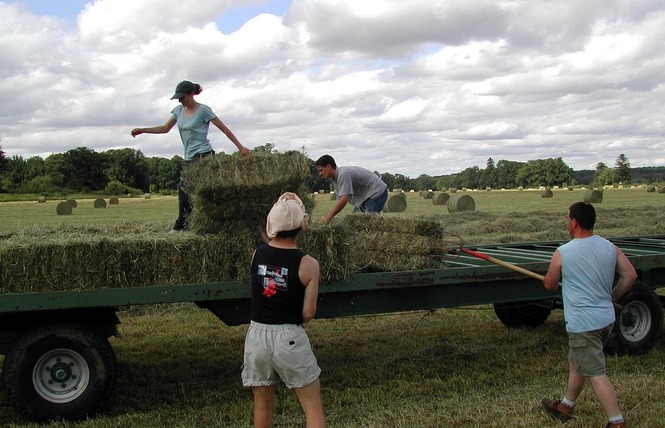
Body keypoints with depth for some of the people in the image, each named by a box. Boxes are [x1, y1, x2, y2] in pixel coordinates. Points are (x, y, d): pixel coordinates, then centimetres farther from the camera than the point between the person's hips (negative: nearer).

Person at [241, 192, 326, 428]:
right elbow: (308, 313, -7)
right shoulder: (308, 264, -11)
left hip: (257, 336, 4)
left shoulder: (257, 254, -2)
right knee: (313, 407, 7)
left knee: (263, 406, 18)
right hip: (289, 338, -4)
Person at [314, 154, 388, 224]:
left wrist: (328, 217, -27)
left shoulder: (343, 174, -24)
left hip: (377, 192, -10)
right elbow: (340, 200, 9)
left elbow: (343, 200, -31)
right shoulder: (336, 179, 8)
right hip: (365, 196, 10)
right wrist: (328, 216, -1)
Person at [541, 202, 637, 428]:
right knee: (577, 363, 23)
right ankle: (566, 406, 37)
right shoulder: (610, 247, 2)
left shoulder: (562, 253, -12)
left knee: (595, 373, -3)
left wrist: (552, 282, 25)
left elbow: (549, 284, 1)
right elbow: (630, 275, 4)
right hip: (606, 318, 8)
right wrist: (612, 297, 17)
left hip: (583, 324, -8)